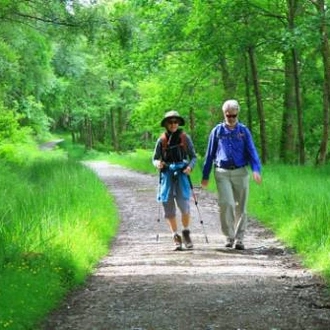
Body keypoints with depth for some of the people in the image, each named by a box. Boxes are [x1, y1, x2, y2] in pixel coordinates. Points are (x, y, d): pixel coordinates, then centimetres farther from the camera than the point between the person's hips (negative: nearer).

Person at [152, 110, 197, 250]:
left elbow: (194, 156, 6)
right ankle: (176, 238, 15)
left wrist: (190, 166, -13)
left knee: (184, 206, -12)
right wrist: (157, 163, -12)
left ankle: (186, 233, 13)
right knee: (169, 209, 2)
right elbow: (155, 158, 11)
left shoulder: (185, 138, 3)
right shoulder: (161, 140, 4)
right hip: (167, 175, 1)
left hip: (182, 174, -1)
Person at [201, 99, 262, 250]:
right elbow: (209, 154, 12)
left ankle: (239, 239, 15)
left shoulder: (243, 131, 7)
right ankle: (229, 236, -5)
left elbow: (252, 151, 2)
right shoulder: (217, 131, 7)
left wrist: (256, 170, -14)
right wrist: (205, 176, 12)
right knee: (226, 204, -15)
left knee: (240, 207, 5)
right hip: (222, 173, -1)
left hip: (240, 172, 1)